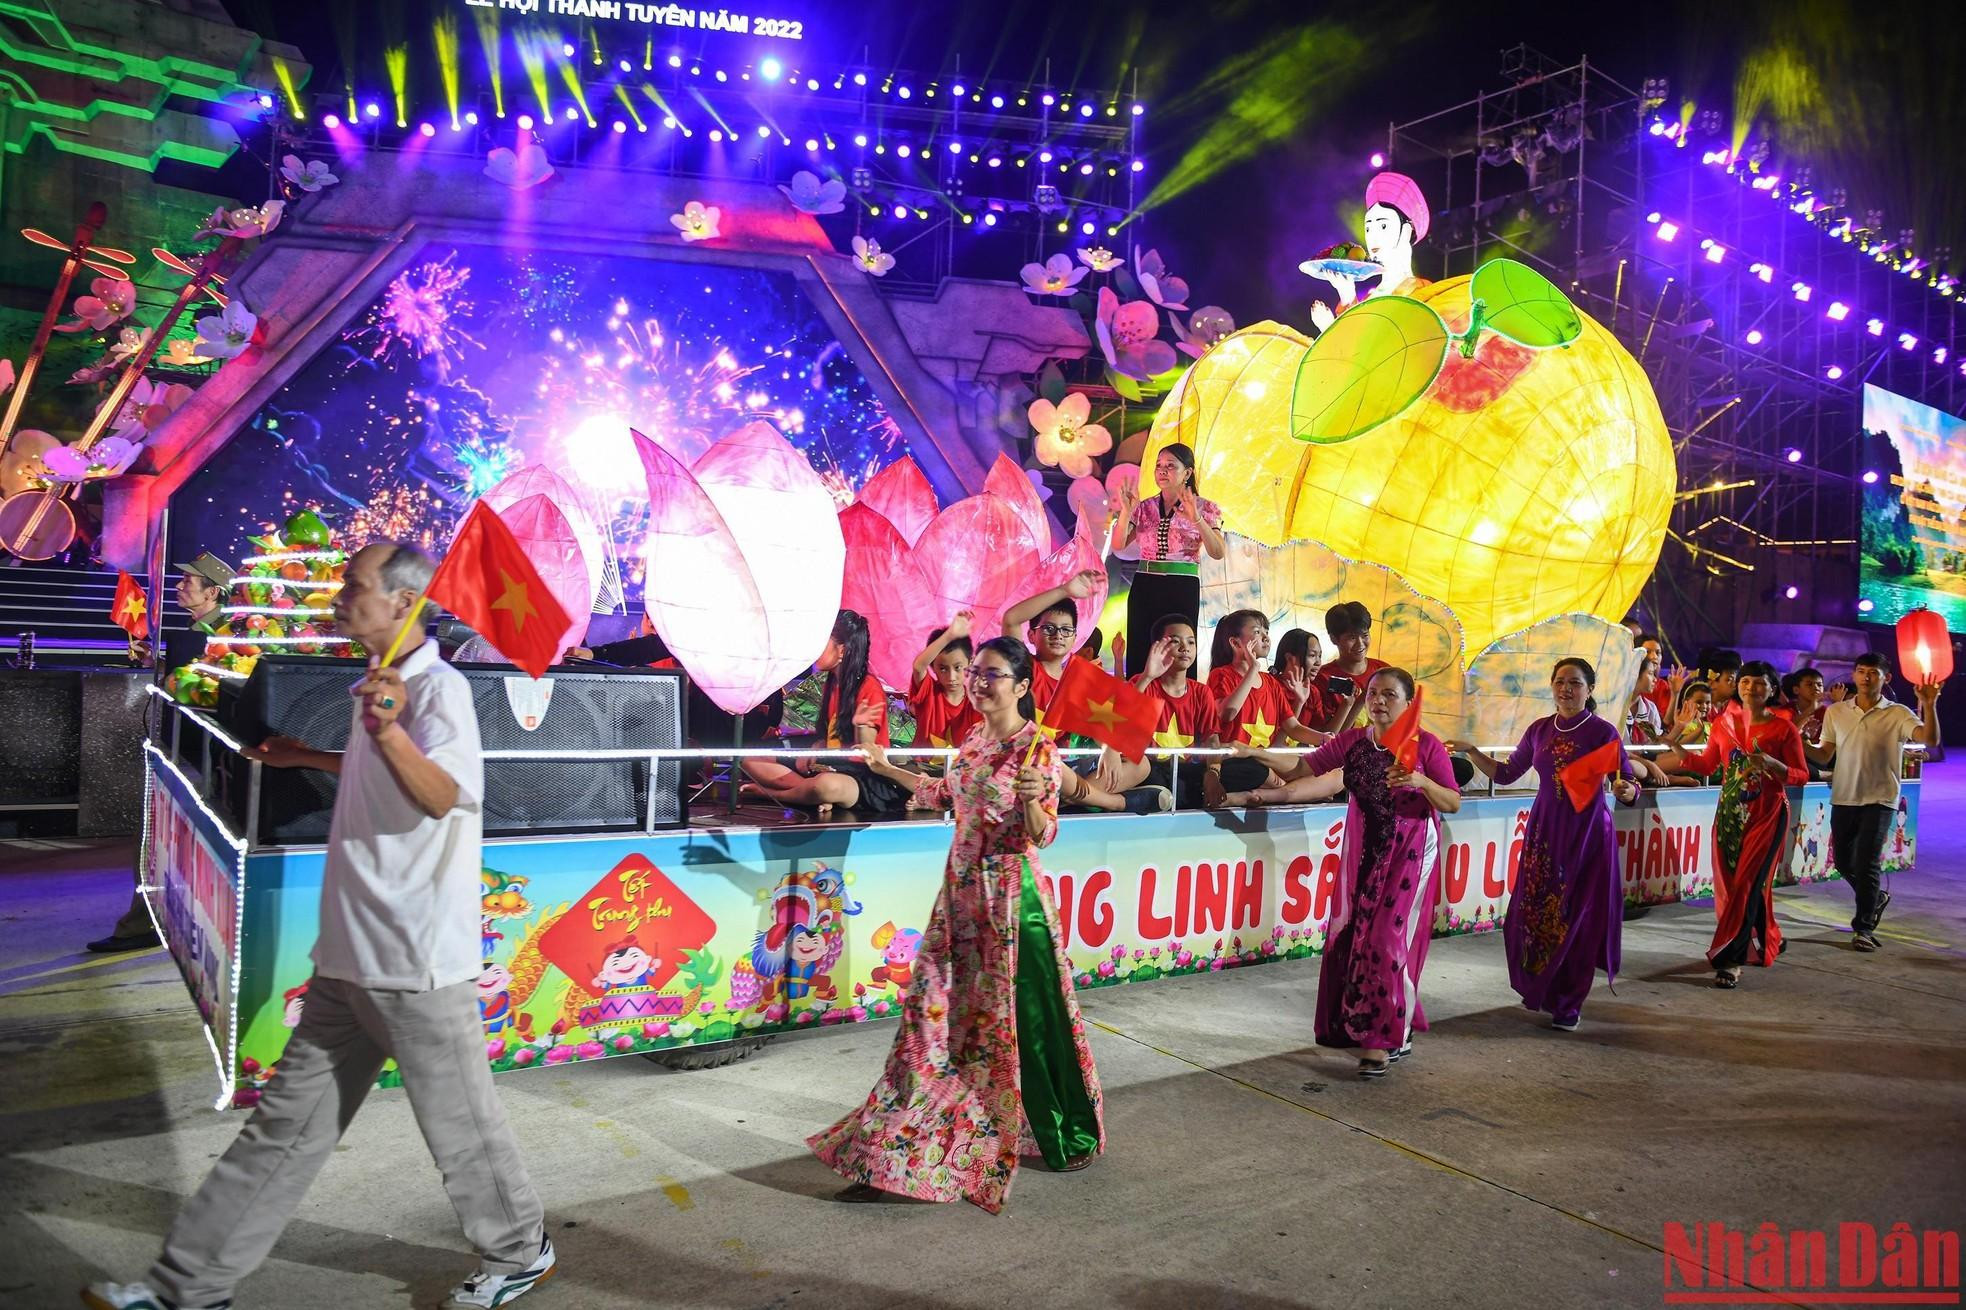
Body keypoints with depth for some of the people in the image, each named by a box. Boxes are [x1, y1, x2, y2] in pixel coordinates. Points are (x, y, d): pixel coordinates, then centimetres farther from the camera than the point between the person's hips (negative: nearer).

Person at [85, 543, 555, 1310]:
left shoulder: (439, 689, -17)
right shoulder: (380, 685, 13)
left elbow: (444, 795, -35)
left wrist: (390, 732, -51)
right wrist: (306, 758, 32)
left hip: (416, 963, -9)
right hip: (352, 958, 9)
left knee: (460, 1128, 7)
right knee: (288, 1123, 16)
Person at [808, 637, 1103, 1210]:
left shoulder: (1038, 748, -13)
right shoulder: (973, 740, 8)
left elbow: (1041, 835, -16)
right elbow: (943, 795, 24)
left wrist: (1032, 800, -37)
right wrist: (882, 764, 26)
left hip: (1011, 894, -7)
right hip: (962, 888, 7)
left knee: (1021, 1016, 2)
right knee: (938, 1010, 10)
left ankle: (1068, 1136, 23)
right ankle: (894, 1150, 22)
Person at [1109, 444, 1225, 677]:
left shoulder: (1204, 508, 1)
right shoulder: (1144, 507, 9)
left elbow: (1218, 553, -12)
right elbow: (1118, 545, -2)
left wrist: (1196, 519, -25)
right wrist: (1126, 511, -17)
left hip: (1183, 588, -3)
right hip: (1144, 586, 3)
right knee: (1139, 655, 1)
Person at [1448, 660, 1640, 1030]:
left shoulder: (1603, 732, -7)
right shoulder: (1540, 729, 6)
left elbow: (1629, 786, -8)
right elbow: (1506, 773, 15)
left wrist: (1626, 790, -31)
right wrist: (1471, 751, 3)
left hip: (1587, 832, -4)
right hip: (1544, 830, 4)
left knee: (1577, 918, 0)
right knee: (1533, 912, 4)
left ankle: (1568, 1004, 15)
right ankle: (1540, 989, 26)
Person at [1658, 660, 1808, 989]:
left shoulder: (1783, 728, -5)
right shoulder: (1723, 723, 6)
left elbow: (1801, 775, -3)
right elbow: (1708, 764, 11)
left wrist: (1772, 764, -21)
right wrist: (1681, 756, -4)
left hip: (1766, 816, -4)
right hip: (1730, 813, 4)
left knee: (1747, 884, -8)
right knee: (1729, 884, 8)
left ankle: (1729, 959, -4)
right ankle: (1768, 941, 30)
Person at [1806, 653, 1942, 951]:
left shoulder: (1897, 714, -4)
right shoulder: (1836, 712, 7)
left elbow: (1930, 739, -21)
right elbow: (1825, 755, 9)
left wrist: (1929, 705, -34)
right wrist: (1800, 746, -11)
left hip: (1878, 800, -4)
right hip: (1843, 798, 4)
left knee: (1867, 863, -7)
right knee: (1843, 861, 12)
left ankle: (1864, 927, 6)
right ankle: (1875, 898, 40)